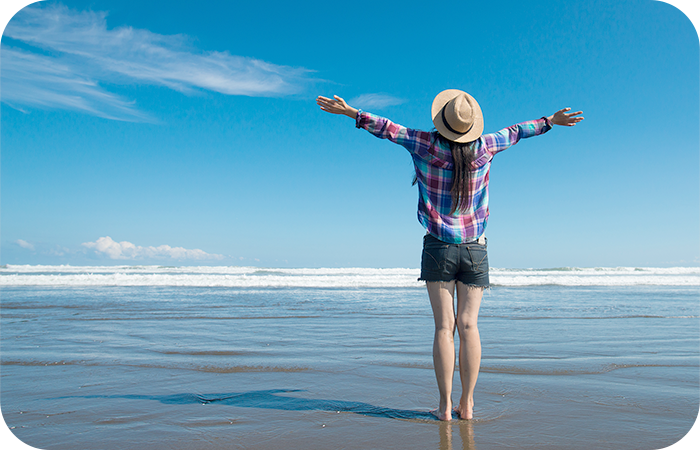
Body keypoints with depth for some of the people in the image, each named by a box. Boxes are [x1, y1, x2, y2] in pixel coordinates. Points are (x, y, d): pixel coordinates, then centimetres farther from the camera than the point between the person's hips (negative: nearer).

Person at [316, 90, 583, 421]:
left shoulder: (427, 145, -6)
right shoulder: (483, 147, 1)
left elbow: (389, 129, -1)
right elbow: (516, 132, 16)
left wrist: (351, 113, 8)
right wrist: (551, 121, 31)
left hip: (439, 247, -1)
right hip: (475, 249, 2)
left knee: (444, 327, -2)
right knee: (468, 326, 1)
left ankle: (445, 406, -1)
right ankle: (467, 404, 4)